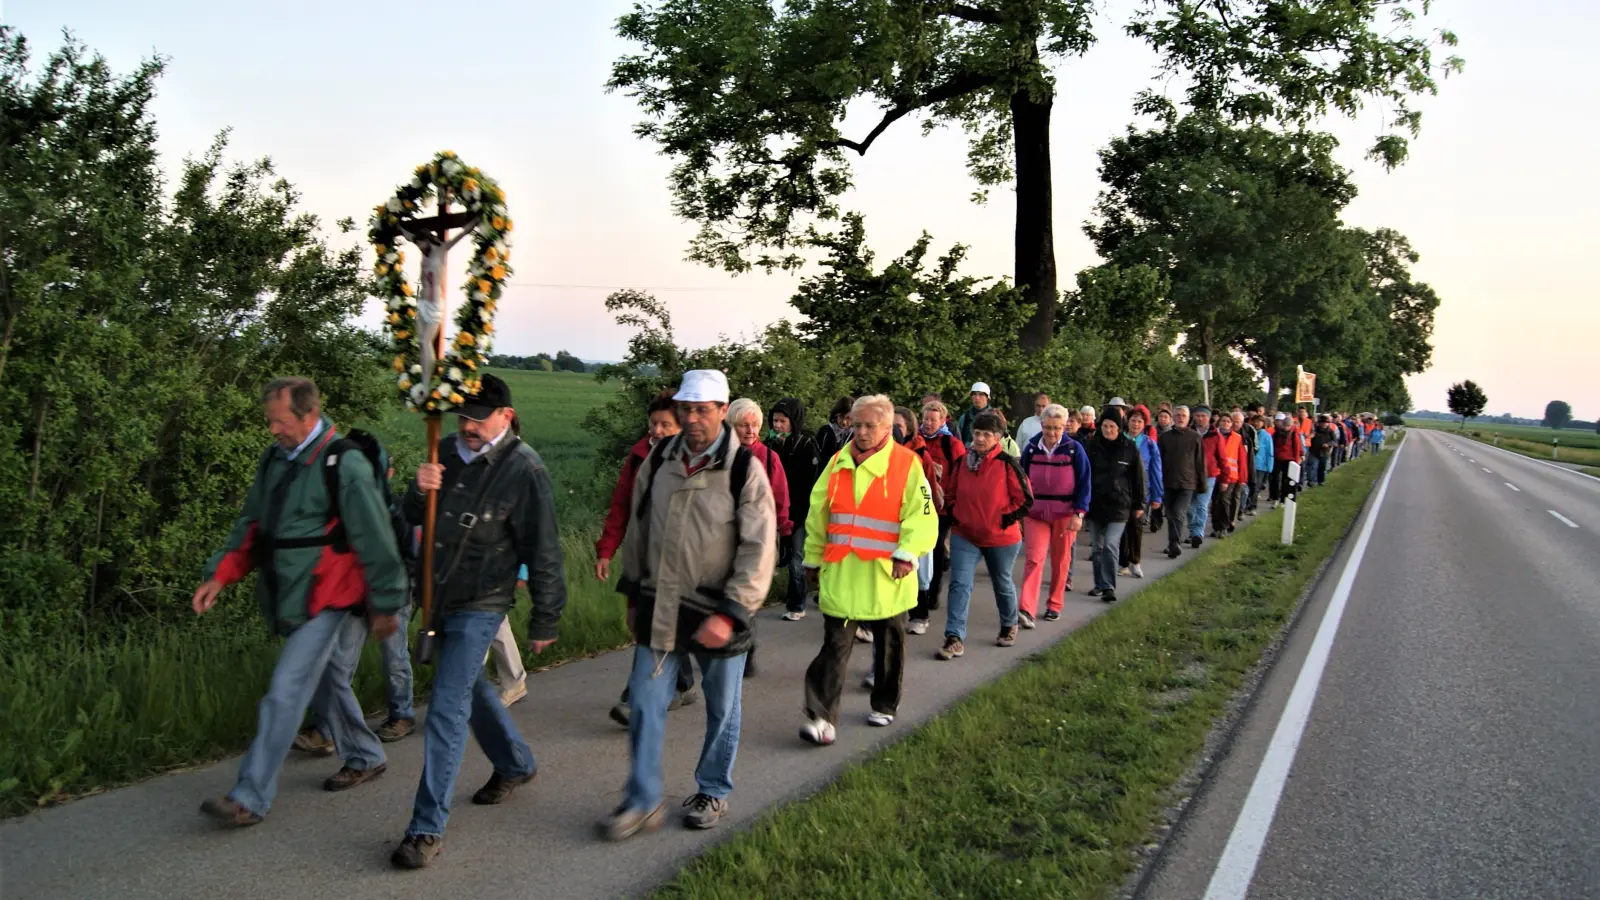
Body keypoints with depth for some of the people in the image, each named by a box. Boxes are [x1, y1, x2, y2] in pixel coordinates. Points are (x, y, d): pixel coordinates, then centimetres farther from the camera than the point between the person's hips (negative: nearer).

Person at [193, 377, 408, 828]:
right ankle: (365, 757, 37)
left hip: (328, 603, -8)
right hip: (291, 600, 8)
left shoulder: (345, 466, -17)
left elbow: (376, 541, -14)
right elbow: (250, 524, 16)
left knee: (285, 693, -9)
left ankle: (251, 798, -3)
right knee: (331, 683, 19)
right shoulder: (275, 460, 8)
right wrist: (220, 575, 4)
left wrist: (385, 605, -10)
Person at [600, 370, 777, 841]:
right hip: (659, 607, 3)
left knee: (722, 709, 12)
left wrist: (732, 612, -19)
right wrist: (633, 590, 15)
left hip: (716, 613, -3)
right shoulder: (660, 458, 3)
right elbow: (639, 528, 14)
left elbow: (759, 550, -14)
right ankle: (642, 802, 17)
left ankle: (712, 792, 32)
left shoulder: (744, 469, -12)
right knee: (646, 705, 4)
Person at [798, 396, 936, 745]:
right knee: (835, 644, -4)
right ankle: (822, 718, -5)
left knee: (888, 643, 14)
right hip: (840, 573, 2)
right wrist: (813, 557, 14)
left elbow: (922, 514, -8)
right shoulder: (839, 463, 6)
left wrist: (907, 553, -19)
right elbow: (818, 514, 12)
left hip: (885, 574, -2)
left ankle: (885, 705, 33)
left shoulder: (907, 464, -5)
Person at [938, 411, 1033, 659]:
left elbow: (1026, 499, -9)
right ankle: (955, 639, -10)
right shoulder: (963, 462, -1)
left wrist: (1006, 520, -13)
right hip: (964, 535, 3)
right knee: (959, 584, -9)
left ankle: (1009, 626, 42)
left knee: (1002, 583, 17)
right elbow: (952, 492, 15)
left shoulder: (1007, 465, -14)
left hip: (1001, 538, -3)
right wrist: (955, 515, 3)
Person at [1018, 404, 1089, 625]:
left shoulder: (1074, 450, -5)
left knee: (1060, 561, 9)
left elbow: (1084, 483, -3)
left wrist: (1079, 513, -10)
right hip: (1035, 512, 1)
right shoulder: (1031, 449, 1)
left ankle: (1054, 605, 23)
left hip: (1065, 513, -1)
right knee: (1033, 558, -10)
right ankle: (1026, 609, -16)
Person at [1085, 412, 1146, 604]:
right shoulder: (1092, 446, 2)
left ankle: (1109, 587, -6)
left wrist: (1139, 505, 4)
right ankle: (1100, 585, 21)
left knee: (1110, 546, -11)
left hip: (1119, 505, -3)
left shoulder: (1130, 449, -2)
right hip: (1095, 503, 3)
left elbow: (1138, 478, 3)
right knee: (1097, 547, 9)